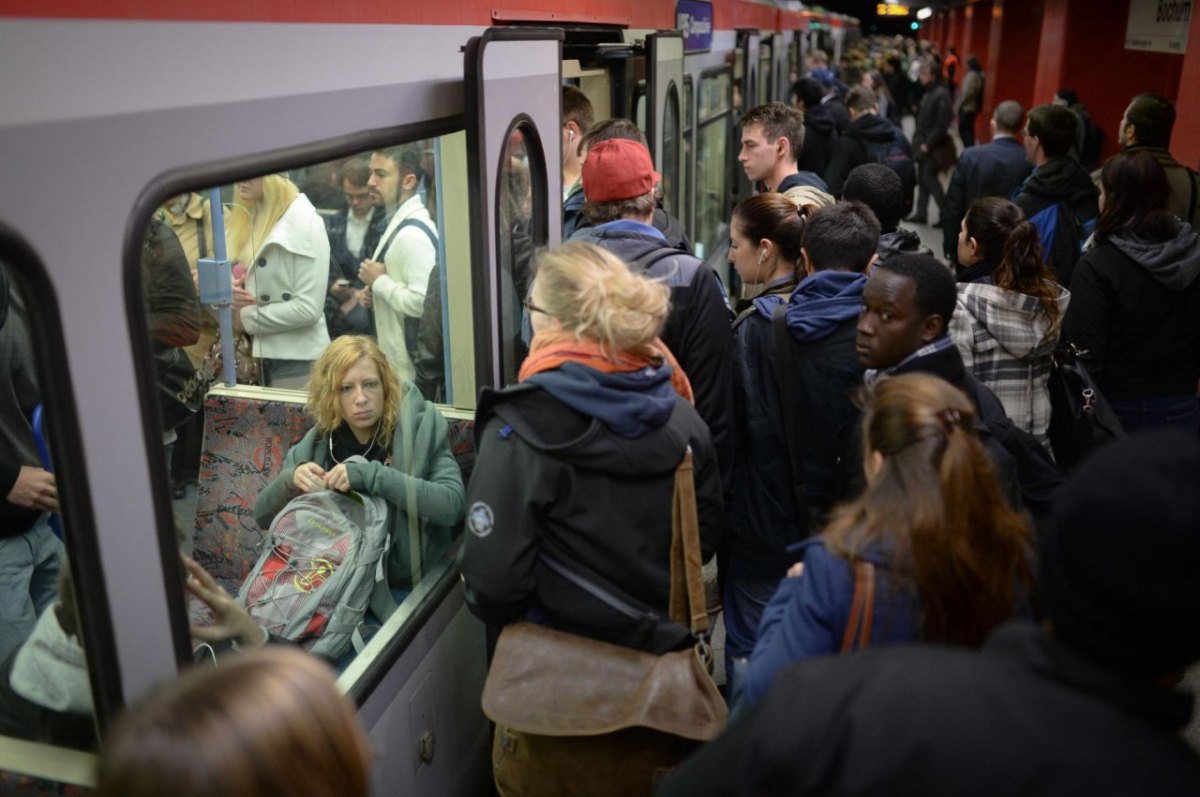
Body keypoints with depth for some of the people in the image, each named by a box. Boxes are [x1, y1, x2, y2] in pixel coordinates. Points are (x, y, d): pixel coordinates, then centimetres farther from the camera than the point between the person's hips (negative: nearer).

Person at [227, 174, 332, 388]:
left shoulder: (304, 222, -12)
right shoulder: (243, 218, 10)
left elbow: (308, 308, -19)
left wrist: (247, 318, -12)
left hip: (295, 361, -7)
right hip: (253, 355, 7)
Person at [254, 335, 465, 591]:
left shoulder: (419, 427, -10)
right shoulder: (318, 442, 2)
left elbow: (452, 505, -22)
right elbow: (262, 516, 8)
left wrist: (372, 475, -28)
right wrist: (291, 479, -14)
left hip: (403, 587, -4)